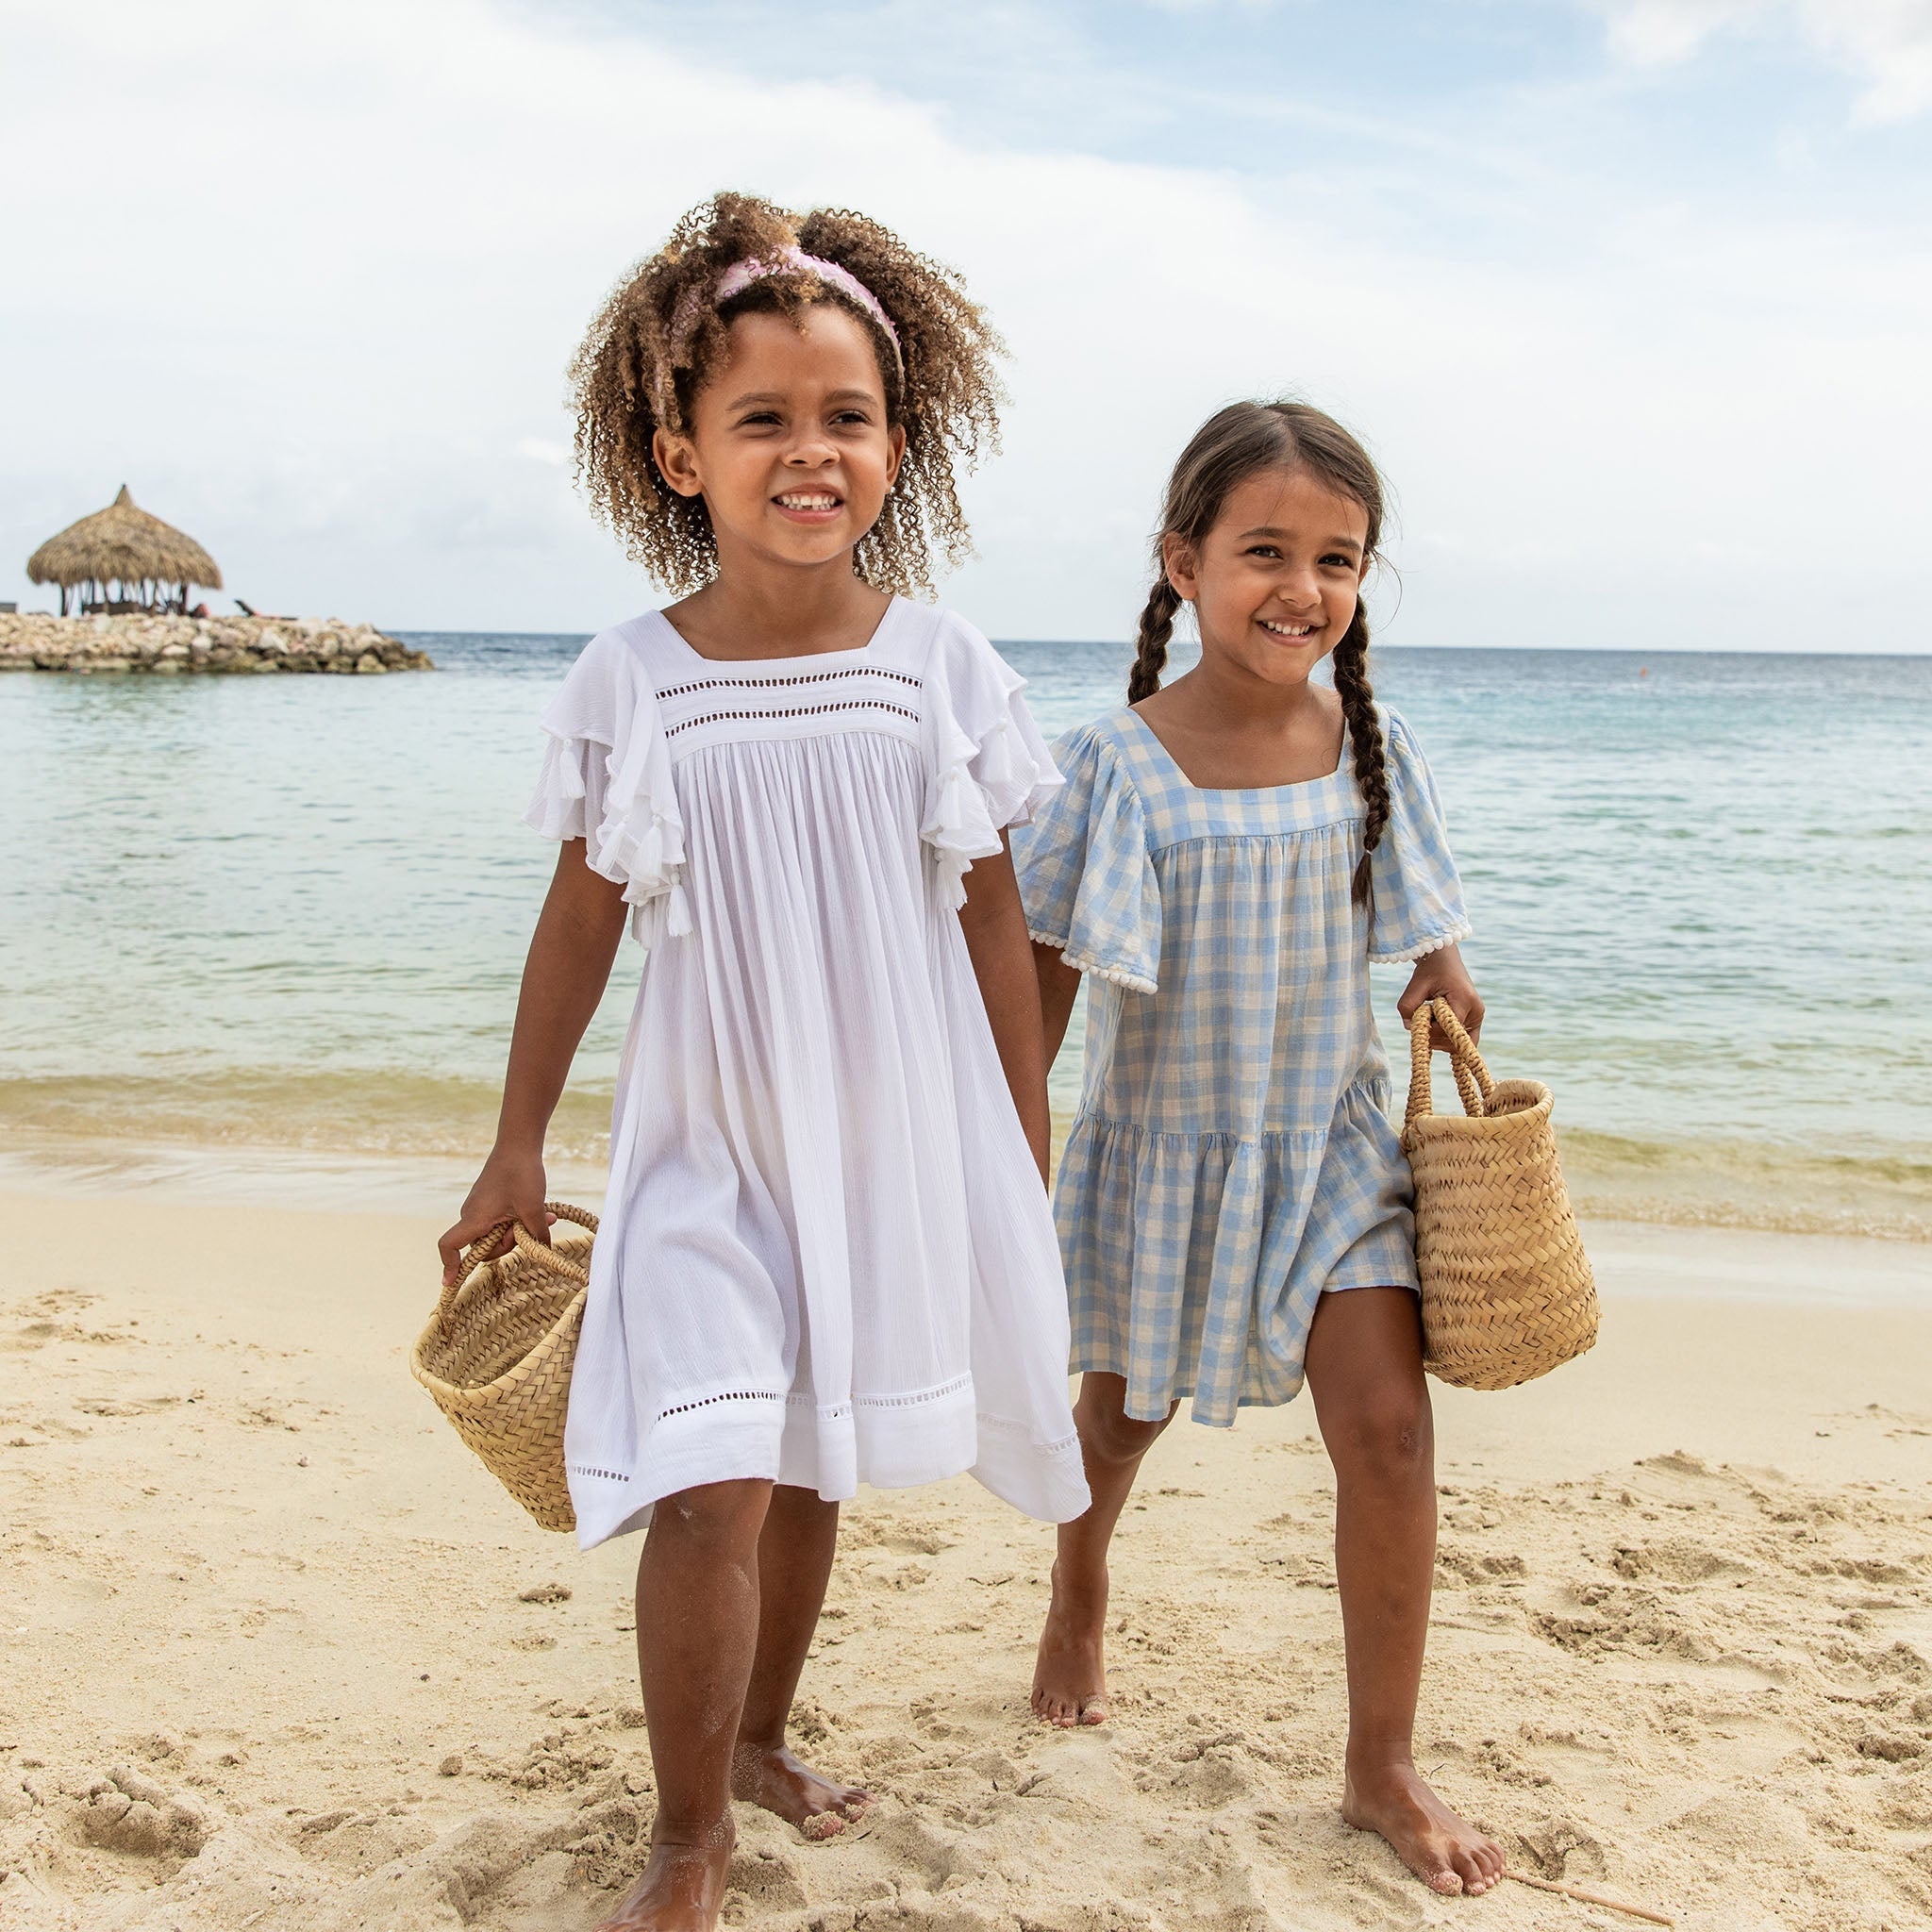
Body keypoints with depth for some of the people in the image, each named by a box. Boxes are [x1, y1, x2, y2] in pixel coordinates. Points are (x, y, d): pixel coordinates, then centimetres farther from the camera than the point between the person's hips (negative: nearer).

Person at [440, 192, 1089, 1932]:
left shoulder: (942, 670, -5)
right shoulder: (632, 685, -7)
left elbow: (994, 920, 2)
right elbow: (584, 918, 3)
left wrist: (1028, 1163, 5)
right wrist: (516, 1147, 7)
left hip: (900, 1142, 2)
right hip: (707, 1149, -1)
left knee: (810, 1466, 16)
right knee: (707, 1487, -10)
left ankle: (761, 1735, 41)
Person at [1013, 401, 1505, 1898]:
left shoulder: (1374, 753, -7)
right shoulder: (1114, 766, -15)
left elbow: (1423, 931, 8)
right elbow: (1040, 982, -8)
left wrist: (1449, 990, -13)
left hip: (1332, 1142, 1)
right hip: (1163, 1149, -1)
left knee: (1388, 1422, -9)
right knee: (1126, 1415, 19)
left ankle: (1384, 1766, 10)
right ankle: (1083, 1583, 54)